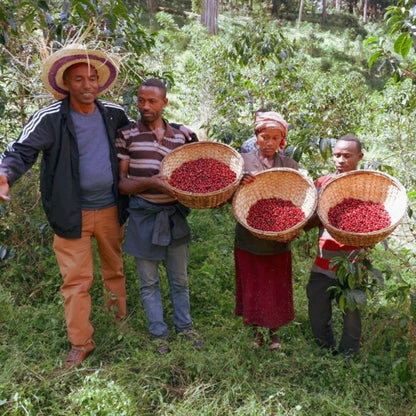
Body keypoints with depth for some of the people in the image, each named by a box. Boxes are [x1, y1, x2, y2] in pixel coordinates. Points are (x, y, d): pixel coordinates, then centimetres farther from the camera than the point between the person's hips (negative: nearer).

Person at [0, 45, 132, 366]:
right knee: (76, 279, 3)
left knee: (115, 269, 20)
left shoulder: (113, 114, 2)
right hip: (72, 215, -3)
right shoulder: (50, 119, -12)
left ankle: (120, 317, 41)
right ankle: (81, 342, 19)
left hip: (111, 210, 4)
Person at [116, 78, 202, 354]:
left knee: (180, 279, 15)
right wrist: (149, 182, -24)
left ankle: (184, 325, 35)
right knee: (149, 282, 10)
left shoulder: (178, 137, 6)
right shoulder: (127, 135, -5)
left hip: (174, 215, 3)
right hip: (144, 217, -3)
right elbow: (120, 182, -8)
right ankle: (158, 332, 28)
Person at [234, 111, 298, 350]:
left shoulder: (290, 165, 5)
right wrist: (241, 184, -21)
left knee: (277, 288, 9)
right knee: (252, 286, 9)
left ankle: (275, 334, 29)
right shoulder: (243, 161, 1)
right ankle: (256, 332, 29)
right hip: (249, 239, 0)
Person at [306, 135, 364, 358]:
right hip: (324, 262, 3)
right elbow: (306, 222, 11)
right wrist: (323, 216, -10)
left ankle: (346, 360, 27)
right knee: (317, 313, 8)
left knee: (352, 313, 6)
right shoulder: (322, 183, 6)